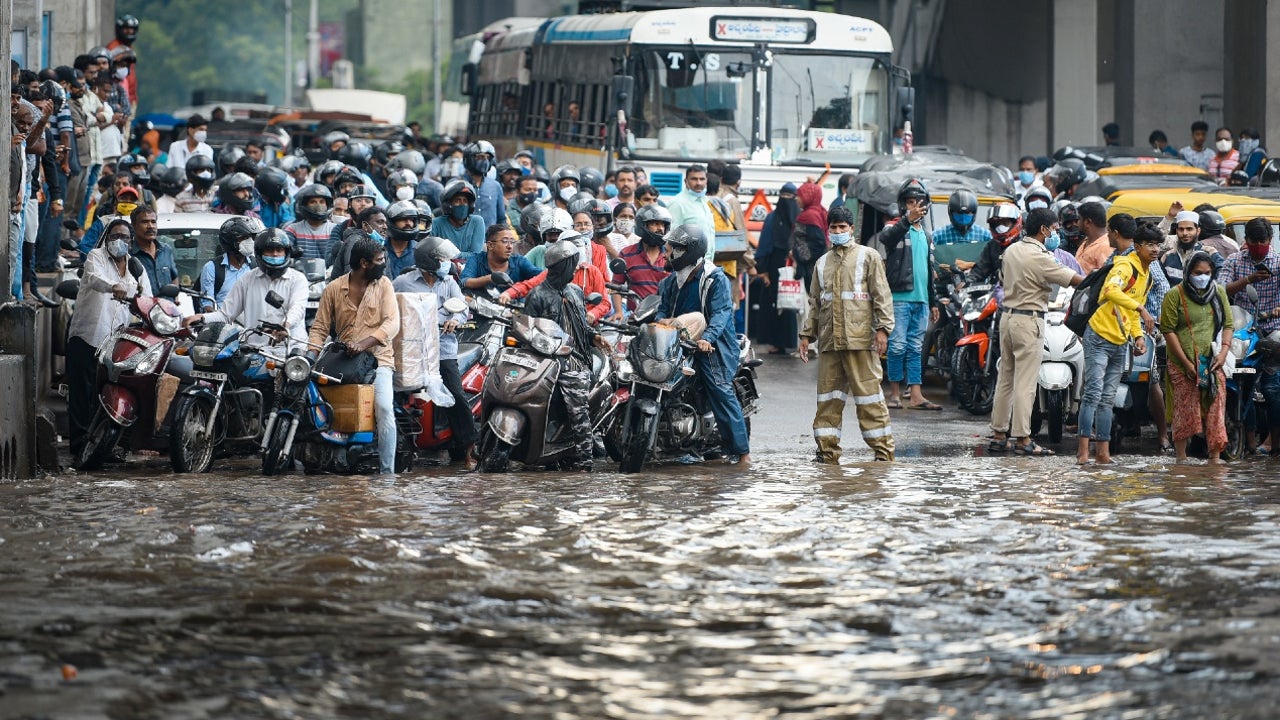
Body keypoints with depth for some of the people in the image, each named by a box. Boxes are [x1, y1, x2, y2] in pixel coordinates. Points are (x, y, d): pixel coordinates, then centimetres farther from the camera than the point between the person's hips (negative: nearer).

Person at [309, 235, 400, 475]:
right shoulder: (334, 289, 8)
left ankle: (387, 471, -23)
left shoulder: (383, 284, 6)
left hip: (377, 358, -2)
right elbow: (320, 327, 9)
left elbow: (392, 323, -6)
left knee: (385, 408, -24)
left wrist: (363, 343, -22)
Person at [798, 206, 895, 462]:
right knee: (828, 397, 4)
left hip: (860, 339, -5)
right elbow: (814, 303, 24)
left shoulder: (868, 256, 6)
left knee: (869, 395, -5)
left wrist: (882, 328, -9)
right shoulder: (822, 263, 21)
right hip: (829, 340, 5)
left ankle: (883, 450, -2)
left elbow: (882, 295, 0)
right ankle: (828, 450, 7)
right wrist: (806, 335, 17)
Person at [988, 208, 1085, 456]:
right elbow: (1075, 280, -16)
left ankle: (998, 434, 14)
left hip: (1008, 315, 8)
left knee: (1005, 379, 12)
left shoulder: (1011, 250, 8)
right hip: (1029, 320, -8)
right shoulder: (1040, 258, -16)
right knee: (1025, 382, -6)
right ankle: (1022, 438, -6)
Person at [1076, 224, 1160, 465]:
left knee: (1107, 399, 9)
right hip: (1099, 338, -9)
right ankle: (1083, 449, -16)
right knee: (1093, 393, -14)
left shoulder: (1147, 277, 17)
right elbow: (1111, 290, -35)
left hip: (1119, 344, 9)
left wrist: (1139, 336, 10)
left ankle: (1103, 451, 9)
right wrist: (1141, 308, -40)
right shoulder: (1125, 266, -13)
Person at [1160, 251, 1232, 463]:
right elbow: (1168, 330, -5)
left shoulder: (1219, 292, 12)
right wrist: (1187, 363, -11)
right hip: (1184, 365, -4)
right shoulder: (1175, 295, -2)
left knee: (1216, 409, -2)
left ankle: (1215, 457, 1)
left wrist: (1224, 351, -3)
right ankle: (1181, 459, 3)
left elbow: (1228, 324, 15)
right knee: (1185, 413, -5)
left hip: (1213, 363, 4)